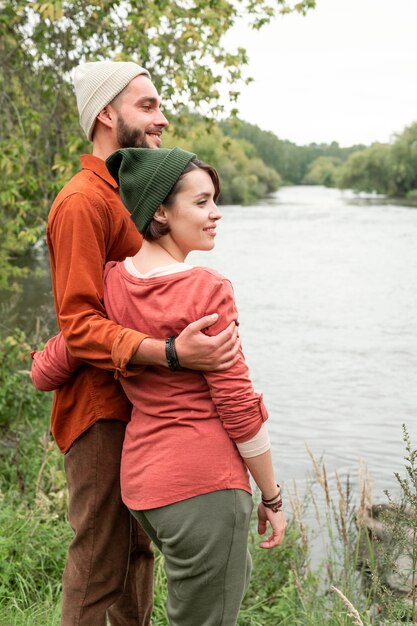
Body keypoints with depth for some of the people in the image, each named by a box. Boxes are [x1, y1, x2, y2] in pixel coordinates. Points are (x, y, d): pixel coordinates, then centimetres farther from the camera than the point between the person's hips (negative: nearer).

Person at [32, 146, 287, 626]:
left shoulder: (112, 280, 1)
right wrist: (272, 497, -3)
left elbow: (46, 372, 7)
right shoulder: (206, 291, -17)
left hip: (140, 478, 8)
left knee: (235, 575, 31)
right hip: (202, 483, -7)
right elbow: (238, 407, -15)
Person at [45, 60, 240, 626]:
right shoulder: (82, 202, -15)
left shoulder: (130, 193, 17)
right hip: (99, 408, -9)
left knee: (138, 545, 16)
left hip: (137, 402, 9)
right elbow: (80, 325, -23)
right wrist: (170, 353, -36)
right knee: (100, 559, -2)